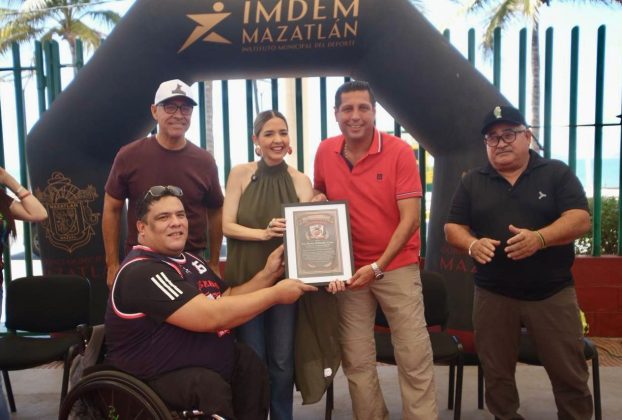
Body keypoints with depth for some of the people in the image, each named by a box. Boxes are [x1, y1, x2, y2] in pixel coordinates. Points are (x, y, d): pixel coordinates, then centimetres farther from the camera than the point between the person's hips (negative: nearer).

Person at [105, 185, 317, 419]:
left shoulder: (190, 262, 11)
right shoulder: (141, 272, -20)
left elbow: (227, 302, 15)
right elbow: (210, 317, -27)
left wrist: (268, 274, 1)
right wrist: (276, 294, -19)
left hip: (208, 364, 9)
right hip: (159, 378, -8)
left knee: (251, 363, -15)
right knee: (208, 385, -34)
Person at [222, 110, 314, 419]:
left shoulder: (301, 182, -1)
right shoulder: (240, 174, -2)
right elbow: (227, 226, -5)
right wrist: (263, 233, -22)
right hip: (245, 280, 0)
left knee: (282, 361, 9)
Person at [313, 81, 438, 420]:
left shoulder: (399, 152, -12)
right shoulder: (325, 152, 0)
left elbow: (410, 218, -14)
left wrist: (378, 266, -20)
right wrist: (318, 200, -6)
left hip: (397, 267, -3)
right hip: (348, 269, 3)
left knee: (415, 358, 2)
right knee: (356, 360, 10)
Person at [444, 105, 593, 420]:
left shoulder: (557, 173, 1)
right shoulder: (472, 181, 7)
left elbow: (580, 219, -10)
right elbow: (452, 227, 4)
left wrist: (539, 238, -29)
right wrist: (472, 244, -19)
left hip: (553, 293, -1)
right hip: (492, 294, 2)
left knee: (569, 373, 8)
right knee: (496, 373, 13)